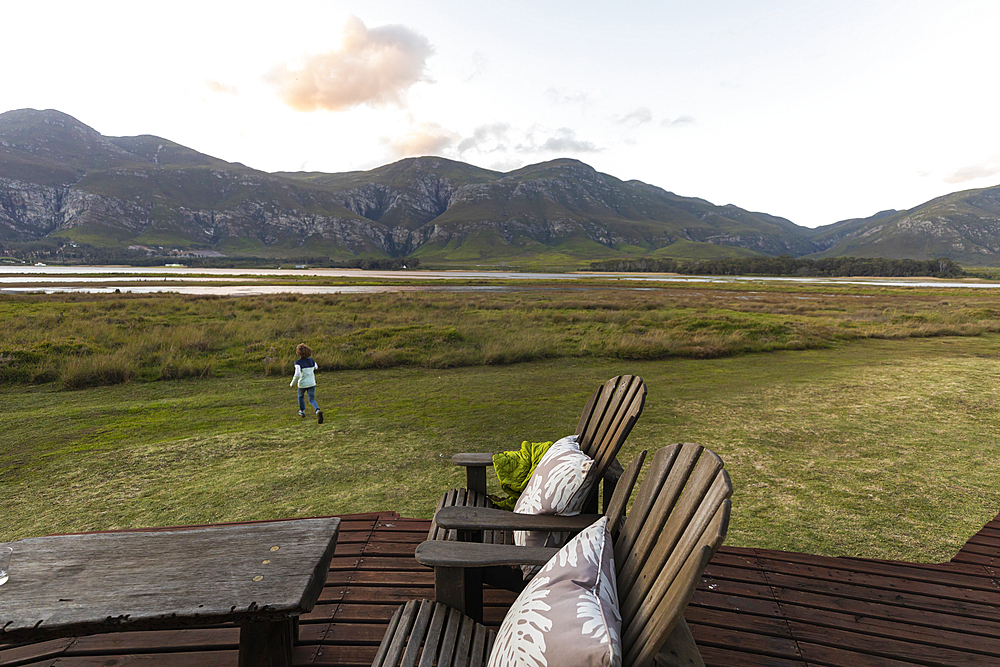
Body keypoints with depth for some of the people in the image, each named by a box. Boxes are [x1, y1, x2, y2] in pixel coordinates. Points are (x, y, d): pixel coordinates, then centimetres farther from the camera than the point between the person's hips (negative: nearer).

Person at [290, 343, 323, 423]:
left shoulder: (298, 362, -17)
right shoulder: (311, 360, -2)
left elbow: (297, 375, -26)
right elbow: (316, 368, 17)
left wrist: (292, 383, -13)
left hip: (302, 384, -3)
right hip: (312, 383, 3)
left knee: (301, 396, 27)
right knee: (312, 400, 7)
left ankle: (302, 411, 44)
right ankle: (318, 411, -22)